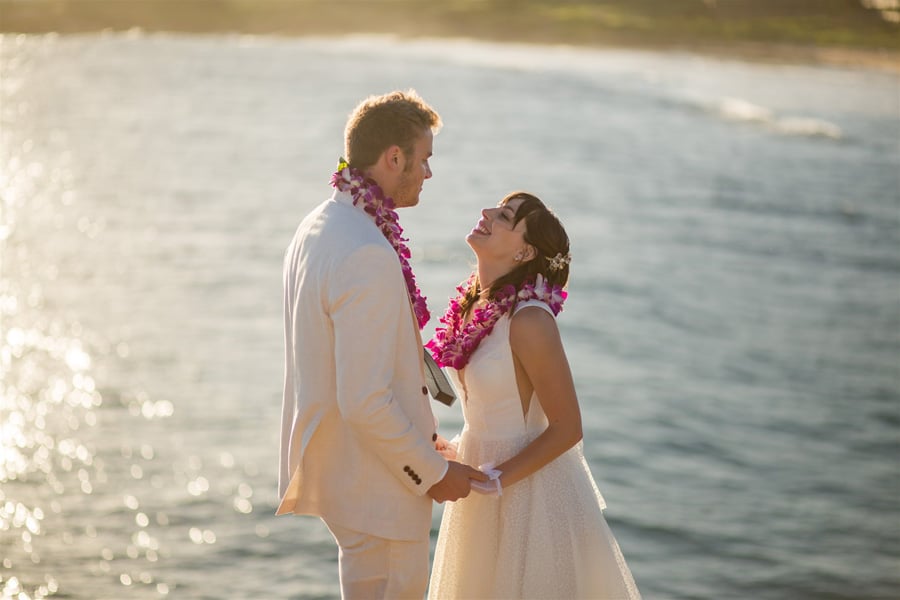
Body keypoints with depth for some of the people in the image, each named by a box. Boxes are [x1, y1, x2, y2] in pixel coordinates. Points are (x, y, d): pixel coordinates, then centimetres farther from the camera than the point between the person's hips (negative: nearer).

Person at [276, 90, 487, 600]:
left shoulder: (318, 226, 6)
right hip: (375, 487, -10)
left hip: (336, 463, 10)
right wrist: (433, 472, -14)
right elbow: (364, 401, -27)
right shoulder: (368, 257, -26)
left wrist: (420, 440, 18)